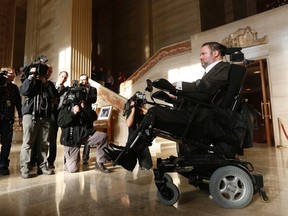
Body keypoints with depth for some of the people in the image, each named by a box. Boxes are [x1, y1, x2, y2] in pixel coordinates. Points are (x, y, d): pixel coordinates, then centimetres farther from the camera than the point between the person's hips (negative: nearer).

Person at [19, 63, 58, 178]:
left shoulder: (49, 84, 17)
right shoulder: (30, 81, 12)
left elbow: (55, 96, 0)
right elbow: (23, 91, -9)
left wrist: (46, 82, -2)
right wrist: (31, 76, -4)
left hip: (45, 116, 3)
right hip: (30, 114, -2)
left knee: (44, 143, 3)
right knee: (28, 142, -5)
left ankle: (42, 166, 9)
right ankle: (25, 168, -3)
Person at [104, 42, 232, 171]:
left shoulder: (225, 67, 0)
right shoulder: (211, 72, 26)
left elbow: (207, 87, -19)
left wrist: (180, 85, -13)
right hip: (193, 116, 9)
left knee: (153, 112, -14)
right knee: (152, 122, 1)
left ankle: (126, 154, -5)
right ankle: (129, 159, 1)